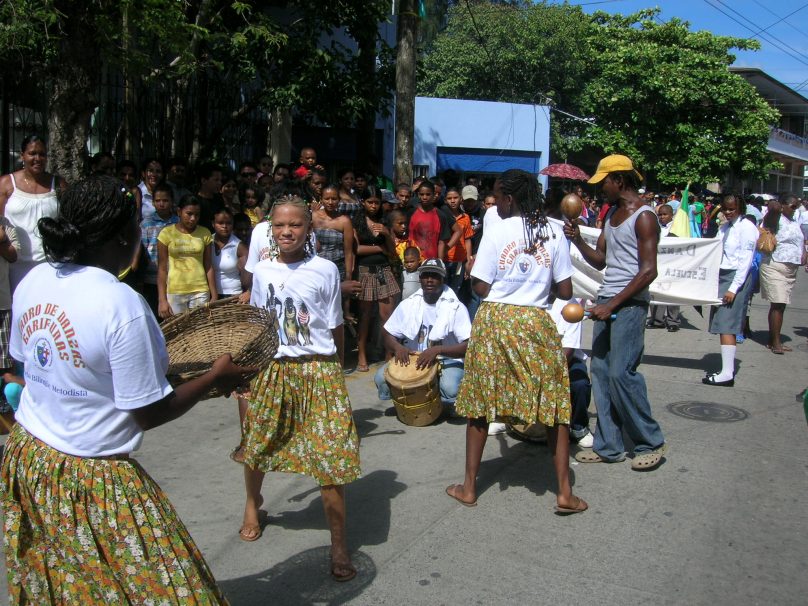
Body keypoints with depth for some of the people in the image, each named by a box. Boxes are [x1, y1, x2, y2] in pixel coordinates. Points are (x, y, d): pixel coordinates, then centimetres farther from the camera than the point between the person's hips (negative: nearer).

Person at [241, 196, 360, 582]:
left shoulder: (325, 270, -5)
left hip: (318, 370, -3)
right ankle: (253, 501, 50)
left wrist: (336, 371, 5)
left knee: (329, 454, -5)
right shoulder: (263, 271, 4)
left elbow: (335, 326, 1)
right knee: (255, 444, 16)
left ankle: (338, 543, 10)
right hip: (272, 370, 3)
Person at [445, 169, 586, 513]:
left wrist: (470, 275, 12)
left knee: (480, 404, 9)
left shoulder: (497, 231, -7)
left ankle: (469, 488, 18)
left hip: (495, 320, -1)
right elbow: (565, 291, 2)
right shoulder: (553, 233, 0)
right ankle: (565, 493, 10)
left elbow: (480, 287, -8)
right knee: (555, 404, 9)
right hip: (537, 322, 1)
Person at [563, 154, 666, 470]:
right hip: (606, 301, 9)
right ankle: (608, 446, 14)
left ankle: (651, 442, 7)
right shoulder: (612, 213, 17)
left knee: (621, 372, -10)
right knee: (600, 371, 6)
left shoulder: (643, 216, -10)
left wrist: (612, 305, -18)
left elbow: (648, 272, -16)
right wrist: (578, 240, 0)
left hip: (629, 303, -8)